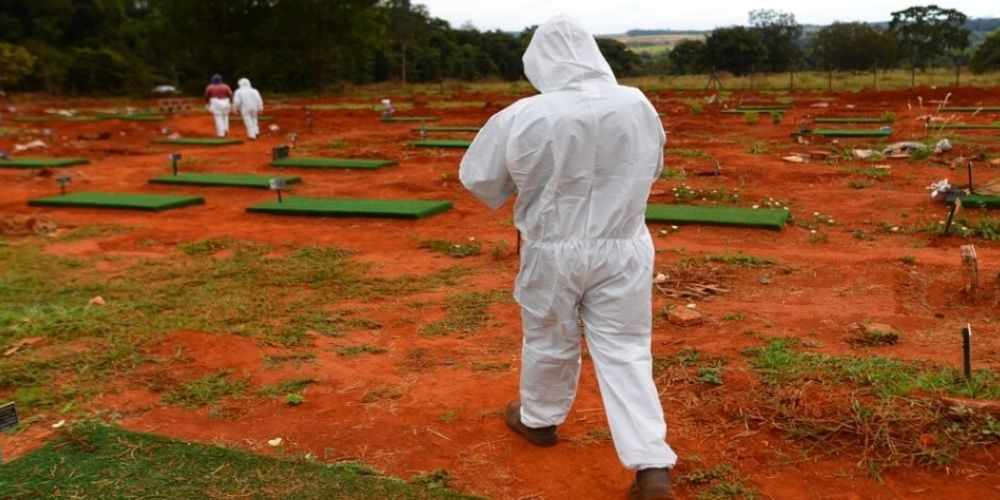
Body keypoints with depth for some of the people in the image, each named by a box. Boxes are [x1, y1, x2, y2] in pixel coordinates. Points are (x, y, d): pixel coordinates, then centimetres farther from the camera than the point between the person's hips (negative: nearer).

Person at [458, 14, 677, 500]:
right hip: (624, 250, 2)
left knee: (549, 339, 19)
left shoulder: (522, 117, -17)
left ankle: (539, 419, 42)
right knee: (625, 350, 7)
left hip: (553, 250, -2)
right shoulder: (639, 106, -6)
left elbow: (478, 177, -4)